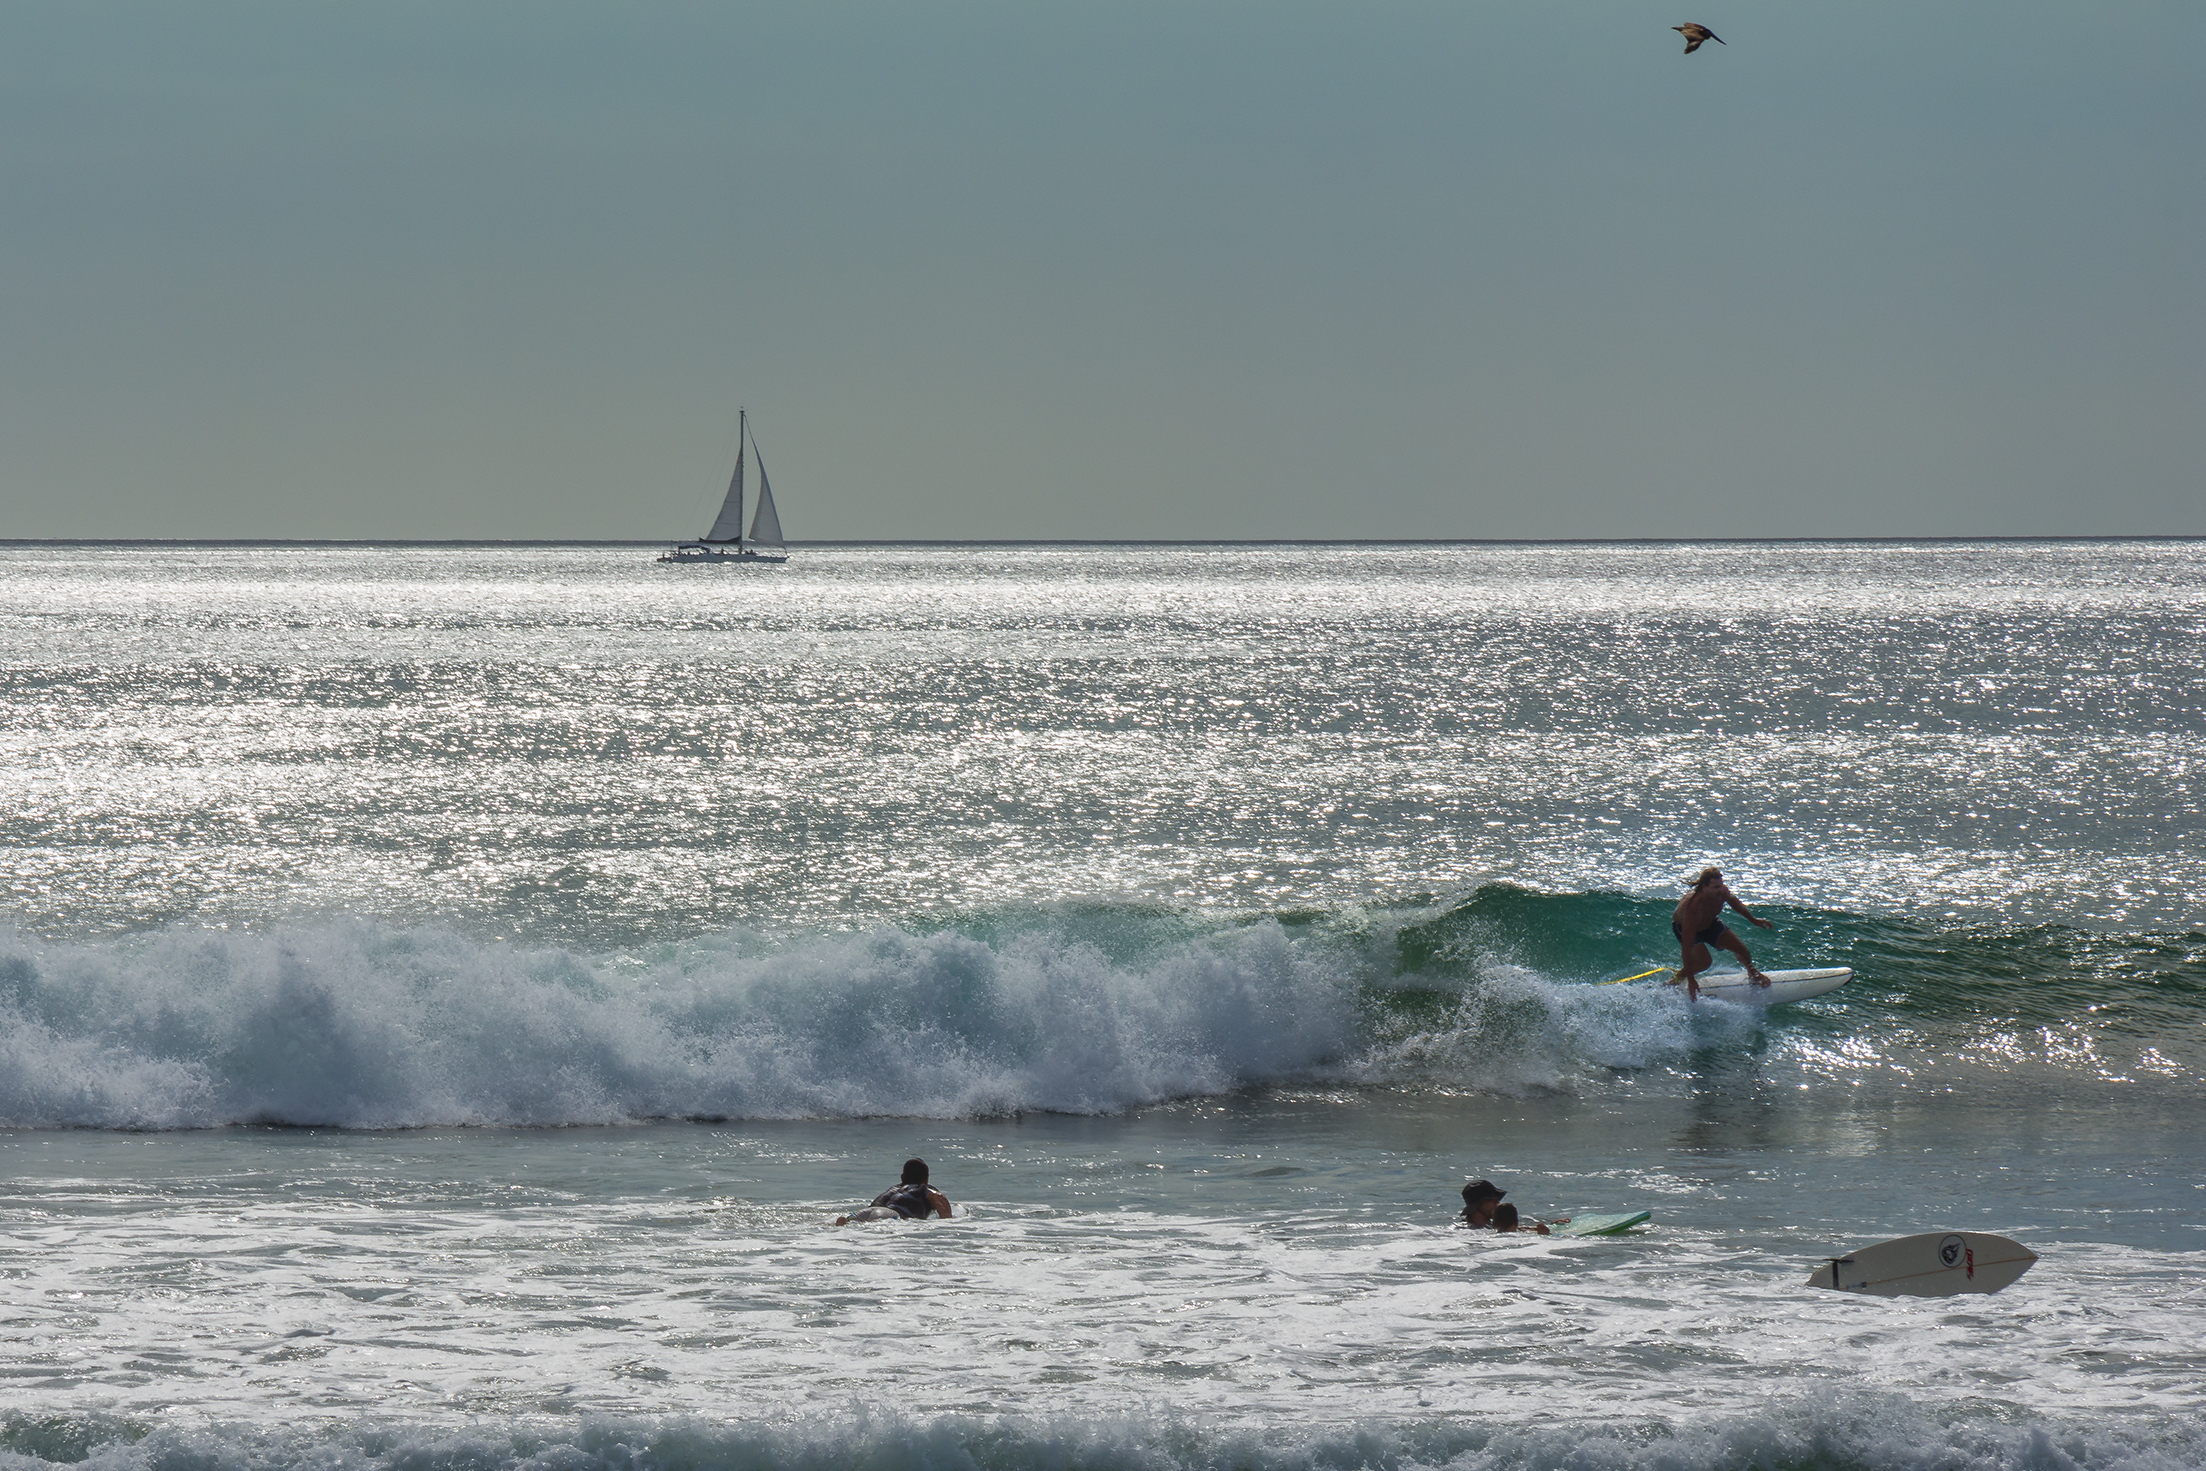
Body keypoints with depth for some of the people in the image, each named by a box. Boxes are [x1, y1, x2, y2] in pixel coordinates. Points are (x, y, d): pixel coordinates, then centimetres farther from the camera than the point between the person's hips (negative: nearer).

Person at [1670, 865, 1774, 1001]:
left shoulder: (1722, 892, -30)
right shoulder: (1693, 905, -47)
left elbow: (1733, 901, 0)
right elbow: (1686, 945, -45)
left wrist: (1753, 919, 15)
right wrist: (1690, 980, -44)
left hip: (1709, 923, 5)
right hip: (1683, 927, -5)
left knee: (1740, 948, 3)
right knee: (1704, 961, -24)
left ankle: (1753, 973, 37)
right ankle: (1676, 979, 6)